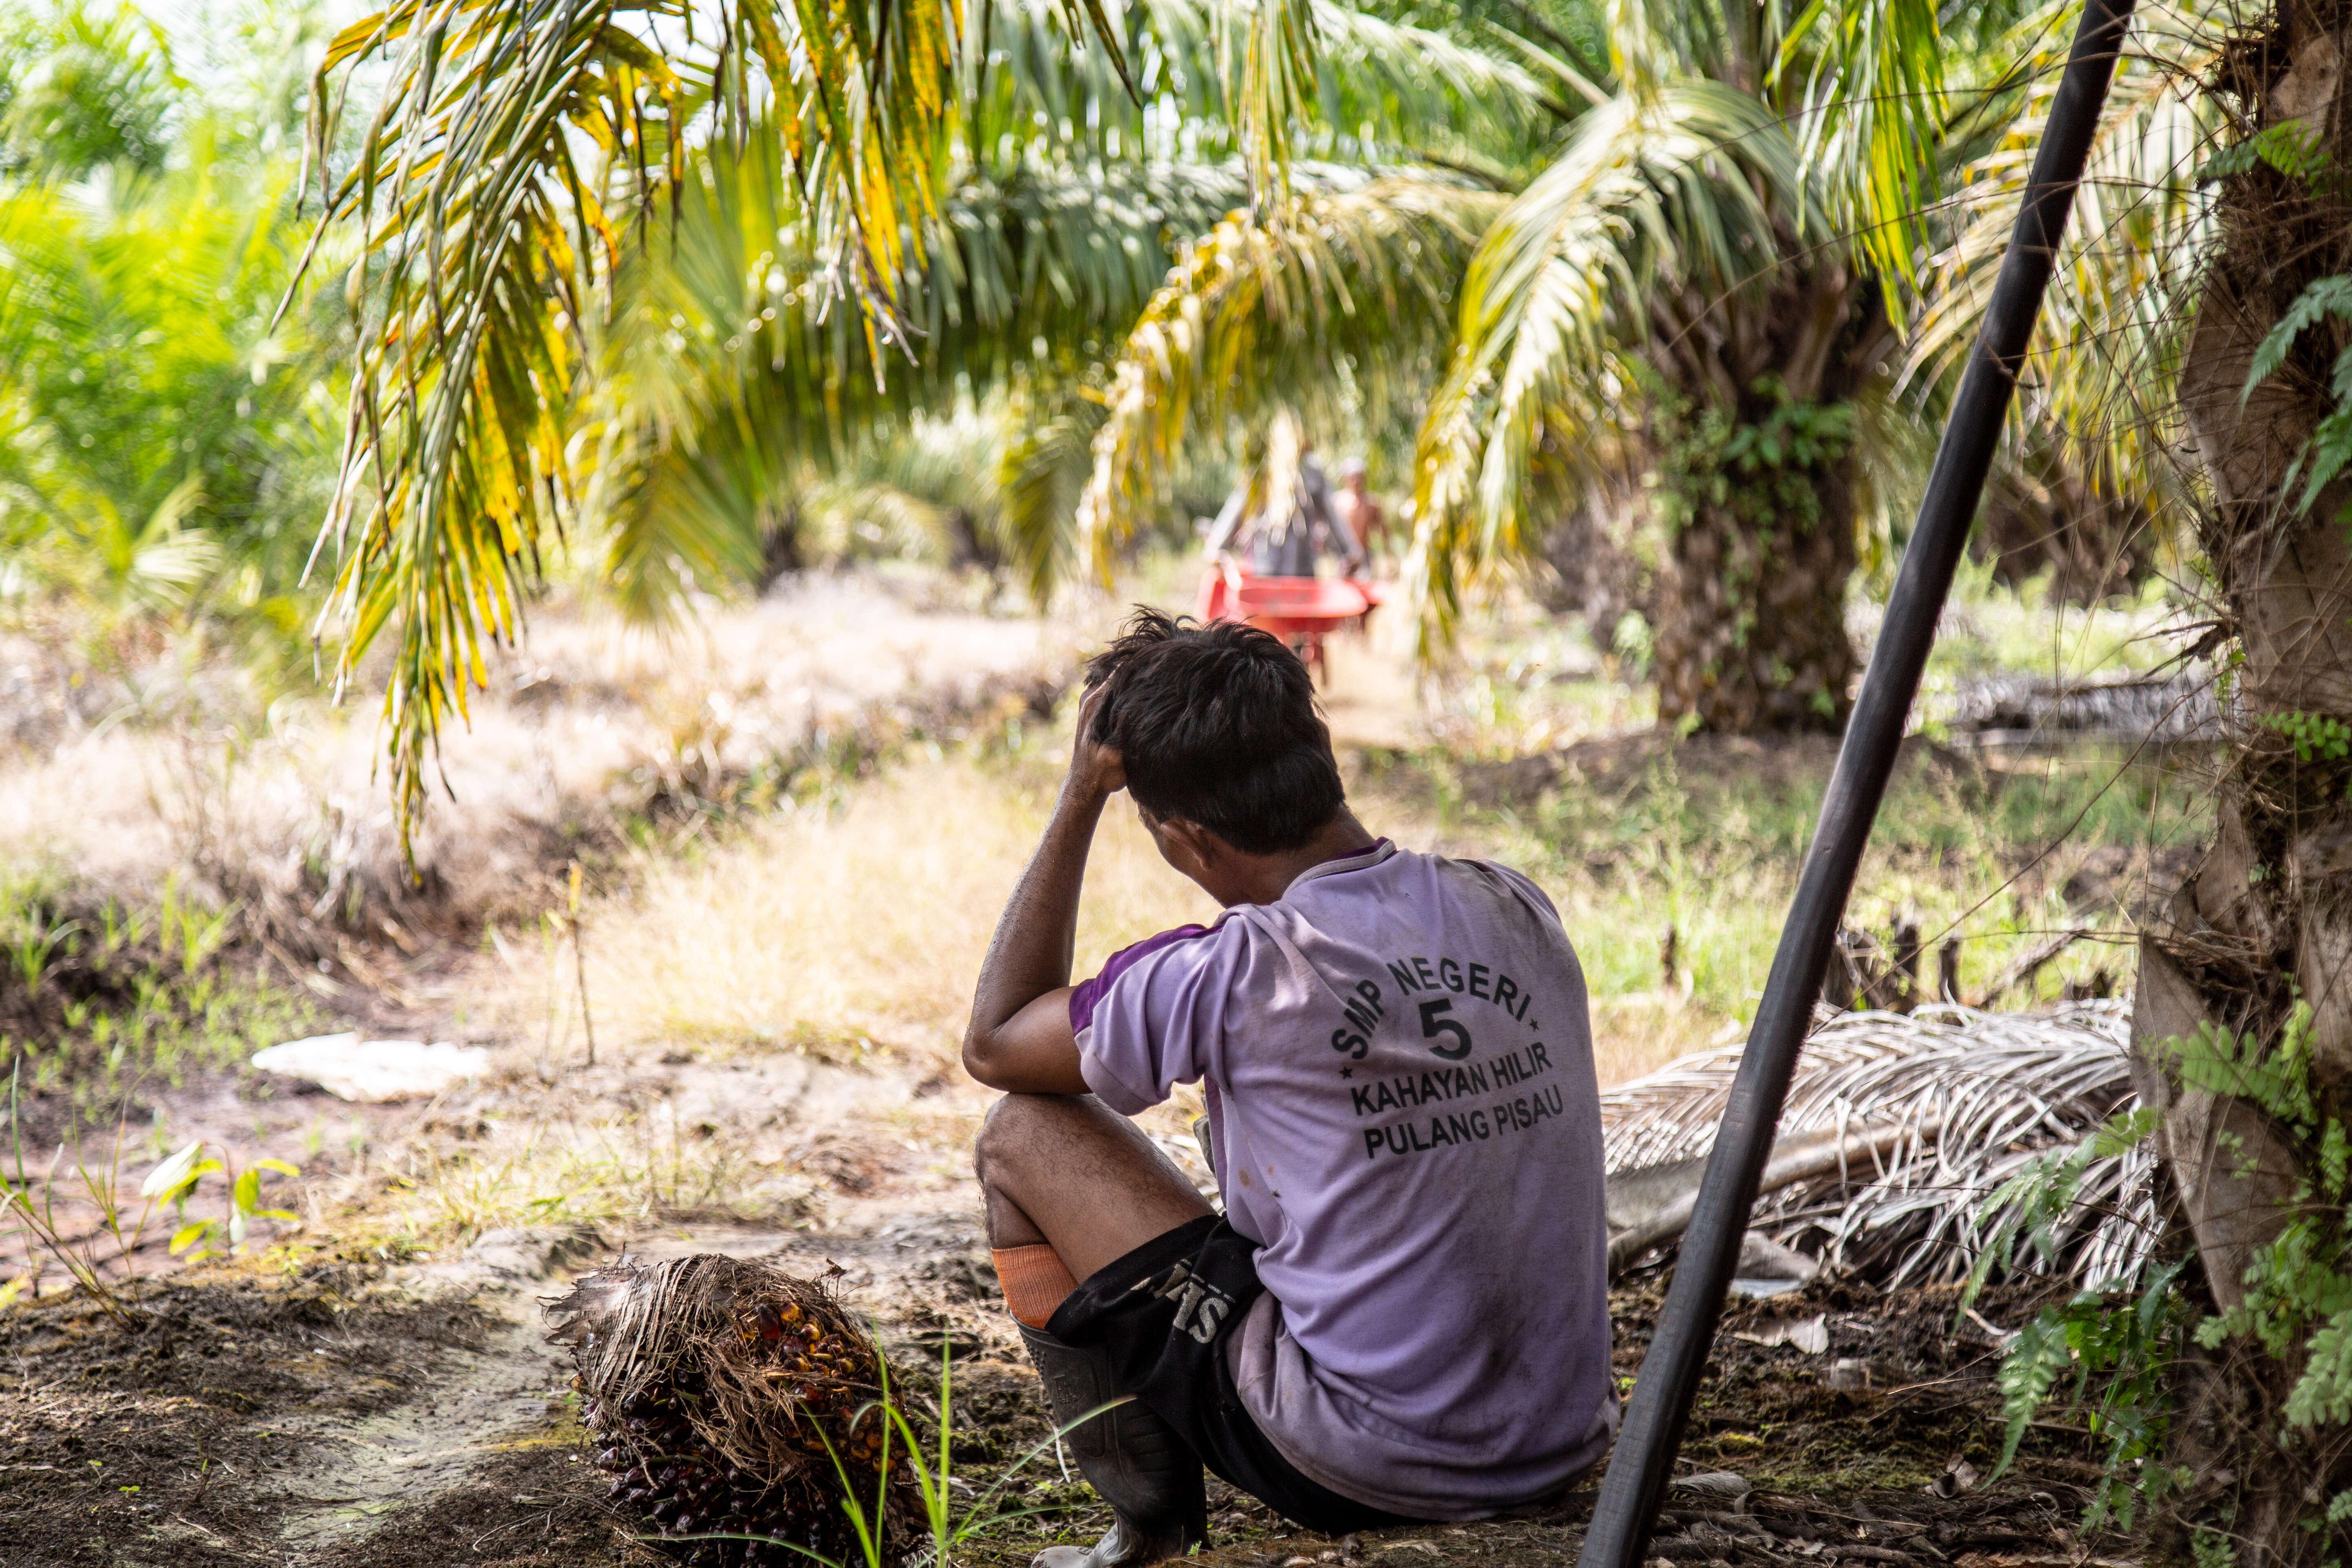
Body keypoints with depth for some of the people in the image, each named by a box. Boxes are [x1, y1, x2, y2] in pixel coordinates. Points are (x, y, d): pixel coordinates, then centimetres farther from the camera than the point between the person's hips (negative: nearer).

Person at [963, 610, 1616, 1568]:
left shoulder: (1229, 977, -17)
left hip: (1367, 1472, -6)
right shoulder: (1517, 908, 0)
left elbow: (993, 1042, 3)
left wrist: (1081, 797, 3)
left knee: (1021, 1135, 7)